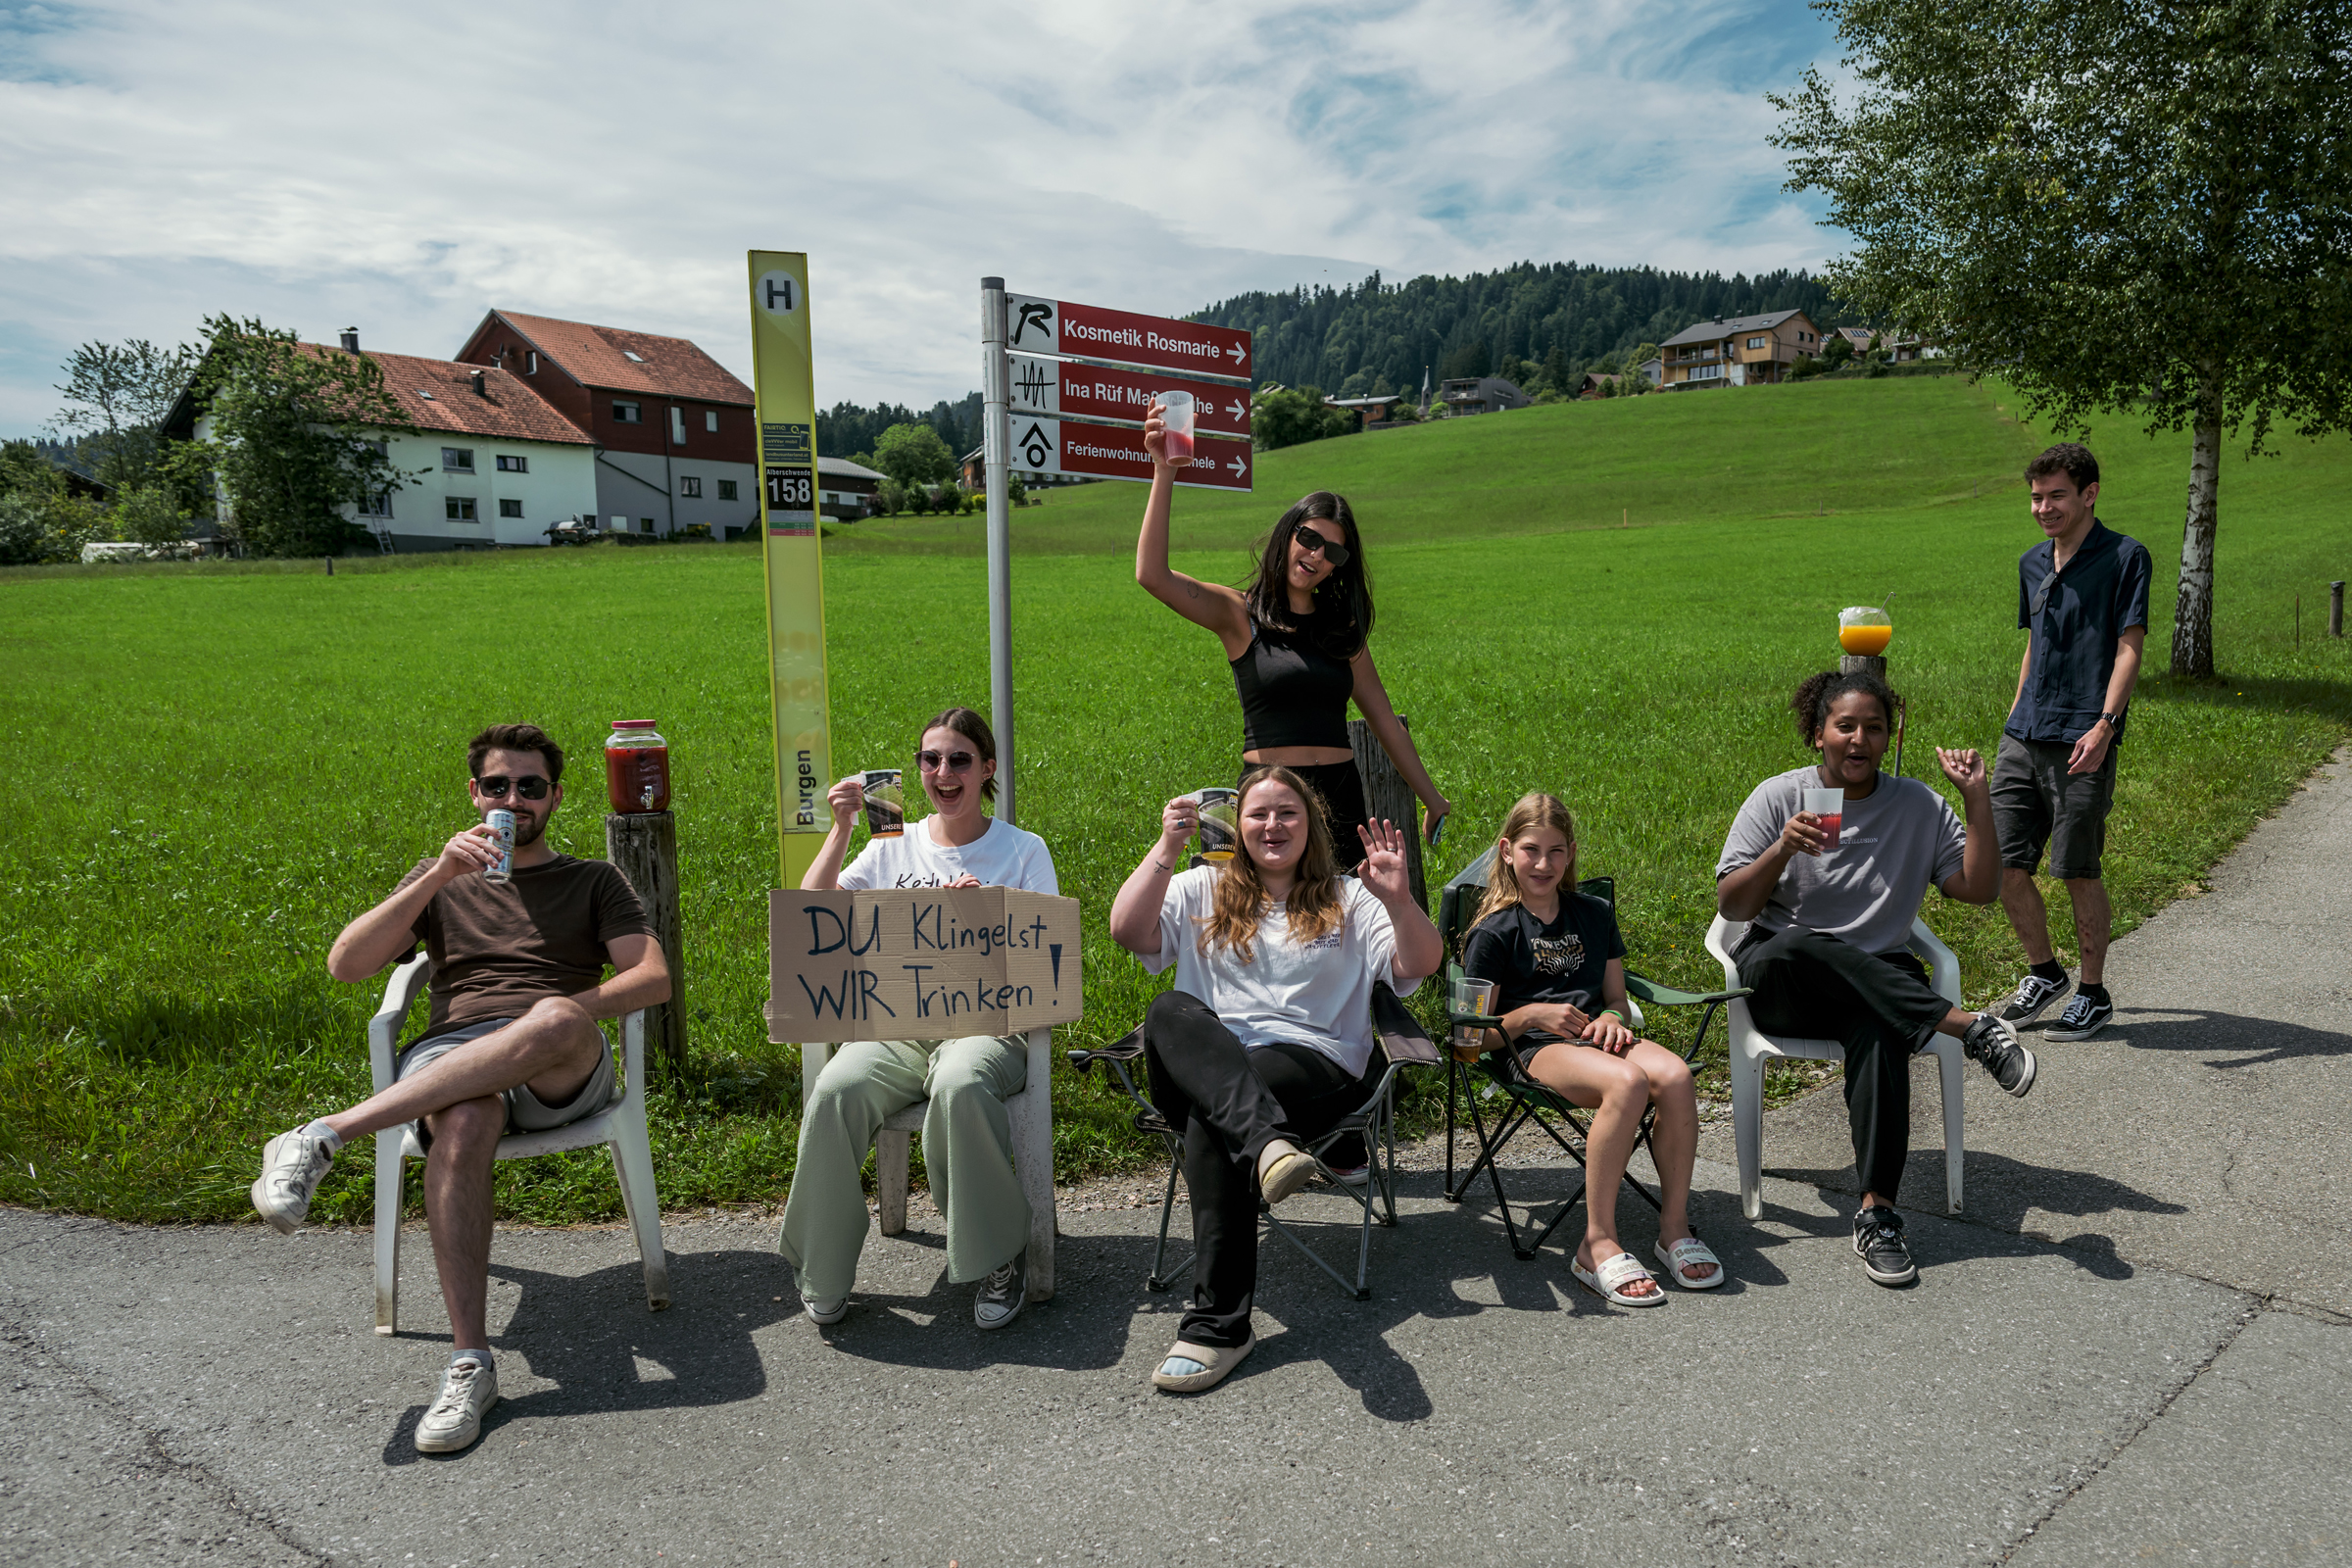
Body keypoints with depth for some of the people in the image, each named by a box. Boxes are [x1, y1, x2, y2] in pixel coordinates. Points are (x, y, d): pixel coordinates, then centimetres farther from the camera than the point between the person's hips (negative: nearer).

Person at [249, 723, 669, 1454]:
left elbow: (654, 977, 8)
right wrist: (438, 877, -3)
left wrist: (568, 1010, -10)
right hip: (451, 1057, 1)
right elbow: (345, 965, 11)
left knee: (556, 1021, -40)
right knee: (465, 1122, -38)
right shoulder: (440, 879, 27)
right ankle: (469, 1360, -35)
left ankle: (325, 1136, -37)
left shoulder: (593, 881, 24)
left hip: (563, 1072, -1)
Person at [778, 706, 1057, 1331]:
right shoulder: (894, 846, 17)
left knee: (961, 1087, -38)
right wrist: (841, 829, 0)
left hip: (987, 1023, -2)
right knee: (836, 1090, -30)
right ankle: (824, 1273, -10)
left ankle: (1001, 1257, -18)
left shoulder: (1024, 851, 10)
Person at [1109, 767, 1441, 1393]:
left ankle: (1218, 1323, -34)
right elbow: (1127, 932, 4)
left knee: (1211, 1116, -34)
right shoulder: (1202, 890, 21)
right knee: (1170, 1009, -33)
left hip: (1317, 1066, -2)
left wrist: (1399, 900, -15)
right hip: (1205, 1064, 2)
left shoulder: (1348, 899, 18)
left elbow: (1422, 965, 4)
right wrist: (1166, 848, -5)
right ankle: (1266, 1140, -55)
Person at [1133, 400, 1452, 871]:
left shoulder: (1344, 628, 16)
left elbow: (1384, 720, 21)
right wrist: (1165, 474, -20)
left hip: (1340, 795, 4)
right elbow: (1153, 575, -14)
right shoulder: (1239, 614, 2)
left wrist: (1433, 800, 22)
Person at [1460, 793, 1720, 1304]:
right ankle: (1598, 1243, -29)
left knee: (1675, 1075, -29)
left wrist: (1611, 1019, 0)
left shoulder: (1594, 913, 19)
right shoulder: (1495, 931, 3)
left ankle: (1674, 1227, -15)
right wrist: (1532, 1015, -14)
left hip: (1595, 1036, 5)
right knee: (1626, 1082, -36)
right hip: (1539, 1049, -5)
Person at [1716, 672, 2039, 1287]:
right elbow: (1731, 906, -4)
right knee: (1797, 949, -39)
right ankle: (1968, 1026, -32)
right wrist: (1782, 851, -22)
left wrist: (1978, 799, -3)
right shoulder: (1777, 797, 2)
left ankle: (1878, 1211, -37)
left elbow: (1979, 889, 4)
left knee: (1880, 1029, -36)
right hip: (1778, 983, -1)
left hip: (1879, 979, 1)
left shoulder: (1918, 805, 11)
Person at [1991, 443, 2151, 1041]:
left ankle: (2094, 994, 16)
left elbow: (2129, 649, -10)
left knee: (2078, 872, -1)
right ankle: (2044, 974, 25)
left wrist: (2104, 725, -20)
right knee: (2003, 864, 4)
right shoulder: (2032, 564, 16)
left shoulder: (2125, 556, -3)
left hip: (2081, 743, -6)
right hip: (2023, 739, 6)